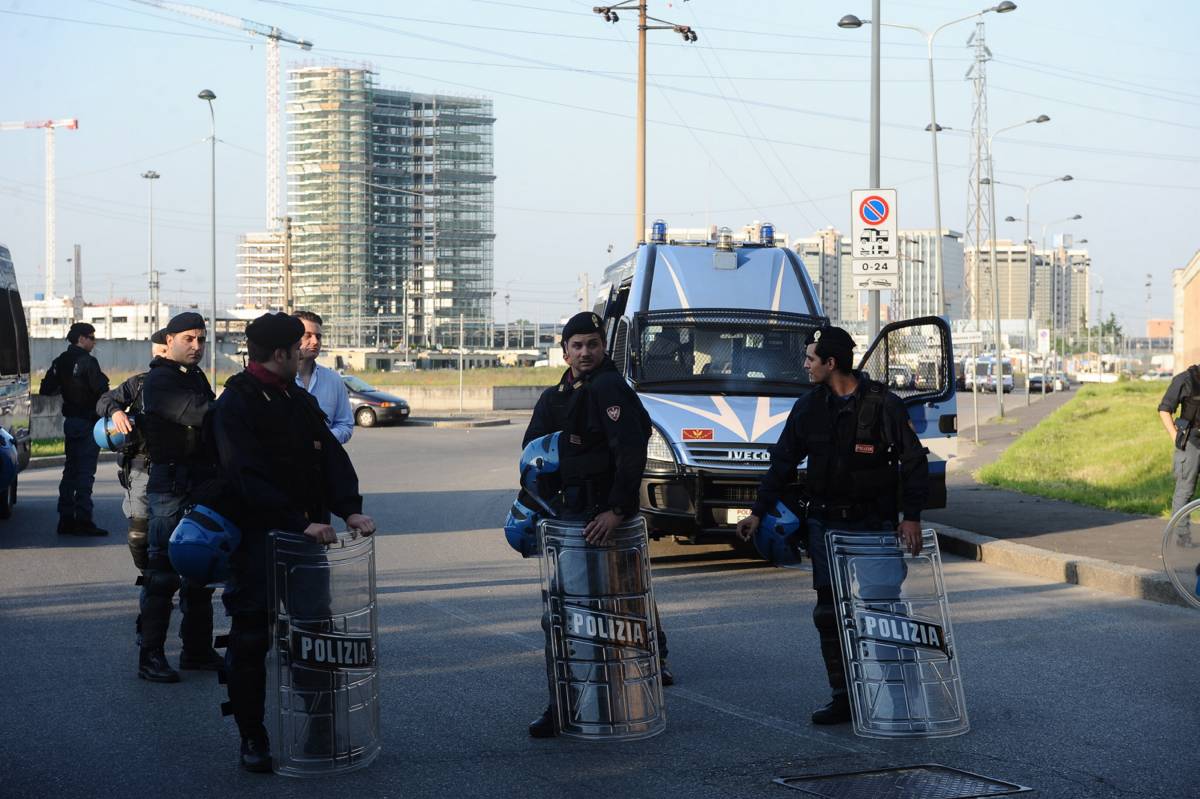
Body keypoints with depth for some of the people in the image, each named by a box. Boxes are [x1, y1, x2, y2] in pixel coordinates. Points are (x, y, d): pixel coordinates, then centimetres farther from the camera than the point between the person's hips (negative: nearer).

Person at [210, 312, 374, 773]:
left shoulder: (300, 401, 13)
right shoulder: (236, 405, -11)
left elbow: (331, 456, 7)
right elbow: (249, 479, -21)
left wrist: (349, 508, -10)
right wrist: (300, 523, -26)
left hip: (307, 535, 7)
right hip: (257, 540, -7)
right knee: (251, 640, -2)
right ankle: (252, 737, 8)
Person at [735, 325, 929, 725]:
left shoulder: (884, 404, -7)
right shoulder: (809, 407, 6)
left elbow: (914, 462, -5)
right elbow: (783, 462, 13)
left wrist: (911, 516, -13)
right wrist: (759, 511, 8)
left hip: (874, 524, -4)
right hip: (826, 522, 4)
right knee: (829, 611, -1)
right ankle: (843, 697, 5)